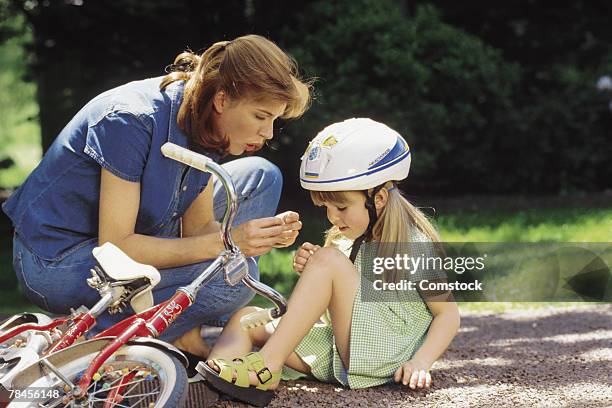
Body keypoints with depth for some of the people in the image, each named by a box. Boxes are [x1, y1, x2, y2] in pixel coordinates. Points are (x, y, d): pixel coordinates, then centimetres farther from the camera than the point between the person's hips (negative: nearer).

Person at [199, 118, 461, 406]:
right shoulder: (349, 241, 14)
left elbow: (448, 314, -5)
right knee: (246, 318, -3)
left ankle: (267, 367, -26)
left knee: (329, 259, -22)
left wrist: (421, 362, -20)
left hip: (382, 359, -8)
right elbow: (327, 300, 18)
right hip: (340, 353, 8)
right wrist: (309, 273, -3)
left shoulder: (415, 245, -6)